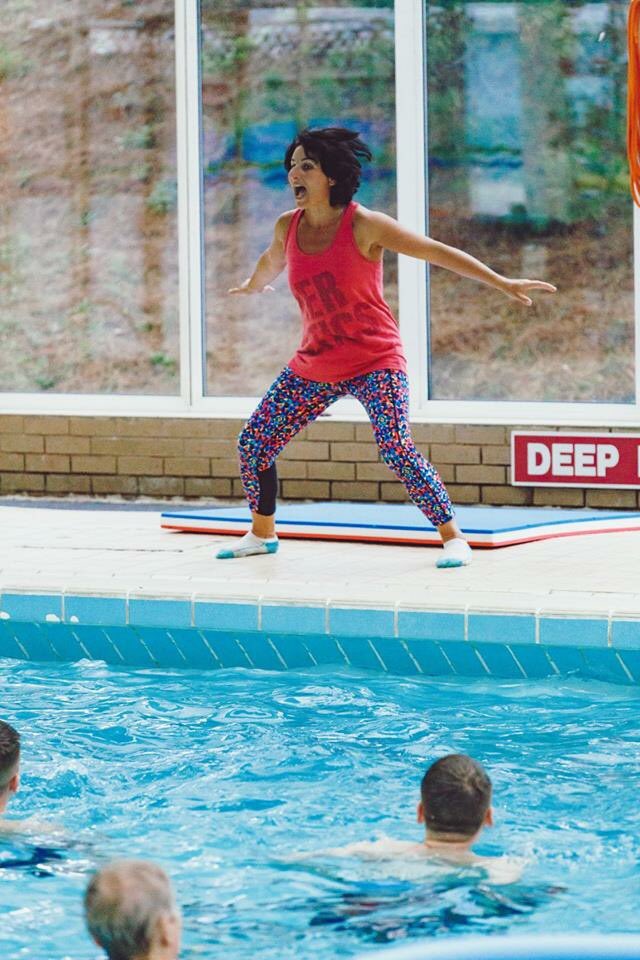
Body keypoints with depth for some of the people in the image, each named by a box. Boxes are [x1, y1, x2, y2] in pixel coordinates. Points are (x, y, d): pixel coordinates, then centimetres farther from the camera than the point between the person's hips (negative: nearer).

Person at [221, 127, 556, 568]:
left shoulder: (363, 226, -16)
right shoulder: (288, 227, 0)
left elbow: (437, 251, -16)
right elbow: (272, 262, 26)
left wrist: (504, 284, -20)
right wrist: (251, 287, 47)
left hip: (375, 362, -6)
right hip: (315, 366, 6)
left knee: (396, 450, -23)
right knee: (253, 444, 4)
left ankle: (453, 536, -11)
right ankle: (262, 534, 25)